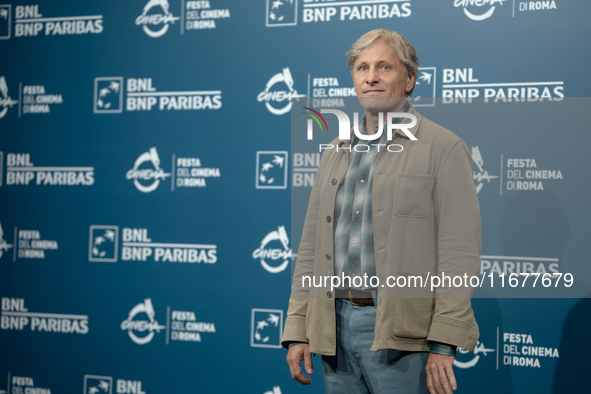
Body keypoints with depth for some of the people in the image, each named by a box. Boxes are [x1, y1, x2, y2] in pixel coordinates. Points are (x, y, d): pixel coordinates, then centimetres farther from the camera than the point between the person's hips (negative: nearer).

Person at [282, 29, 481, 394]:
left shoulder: (444, 148, -3)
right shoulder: (336, 152, 16)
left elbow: (460, 253, -10)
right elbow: (311, 247, 15)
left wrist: (444, 345, -16)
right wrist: (298, 330, 8)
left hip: (400, 335, -5)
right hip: (335, 325, 6)